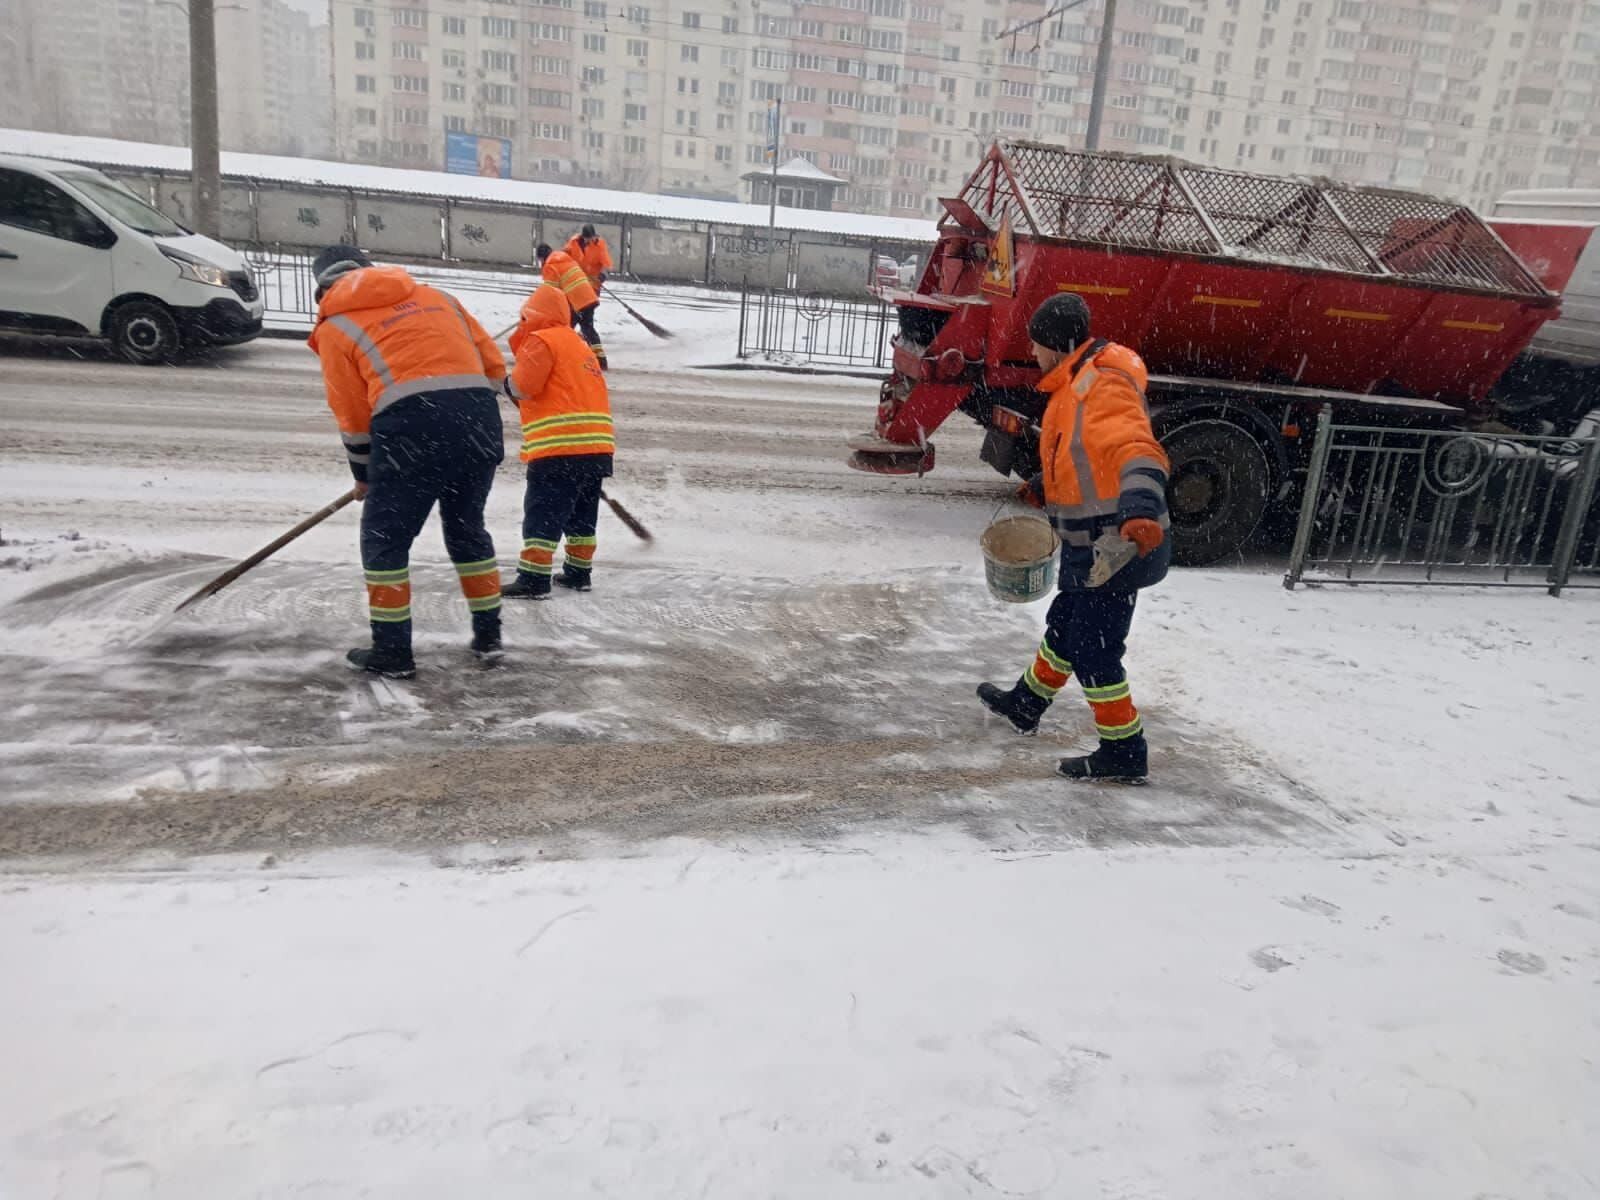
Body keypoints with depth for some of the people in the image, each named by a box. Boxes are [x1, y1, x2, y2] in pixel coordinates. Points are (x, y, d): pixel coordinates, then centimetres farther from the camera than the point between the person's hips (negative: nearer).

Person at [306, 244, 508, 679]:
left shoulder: (335, 327, 13)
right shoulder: (434, 296, 25)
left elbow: (354, 419, 11)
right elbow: (493, 365, 19)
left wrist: (363, 476, 26)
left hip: (413, 425, -5)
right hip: (479, 416, 5)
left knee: (384, 537, 13)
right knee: (467, 528, 23)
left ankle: (392, 651, 16)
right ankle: (488, 634, 29)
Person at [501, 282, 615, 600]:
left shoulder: (542, 340, -3)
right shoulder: (580, 345, 25)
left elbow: (523, 385, -11)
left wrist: (508, 382, 9)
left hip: (560, 447, -9)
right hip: (597, 445, 9)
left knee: (543, 512, -7)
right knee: (582, 512, 18)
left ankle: (534, 578, -9)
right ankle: (579, 570, 27)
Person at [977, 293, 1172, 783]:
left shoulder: (1103, 386, -23)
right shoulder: (1076, 383, 11)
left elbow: (1136, 451, -39)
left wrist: (1141, 508, -54)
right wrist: (1043, 486, 34)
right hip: (1090, 545, 11)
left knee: (1094, 650, -1)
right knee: (1064, 626, 26)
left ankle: (1124, 754, 13)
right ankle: (1025, 704, 46)